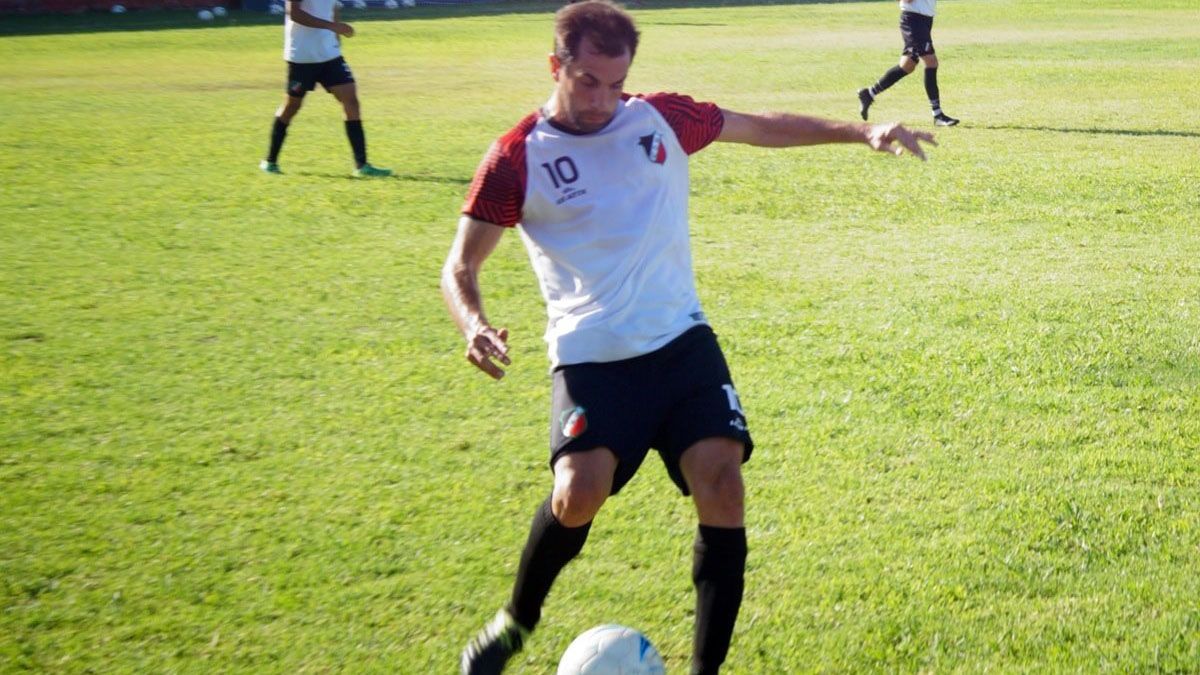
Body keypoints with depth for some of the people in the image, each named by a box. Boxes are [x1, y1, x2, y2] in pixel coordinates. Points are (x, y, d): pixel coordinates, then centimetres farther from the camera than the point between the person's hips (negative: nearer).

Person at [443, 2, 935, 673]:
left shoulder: (659, 117, 5)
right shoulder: (517, 158, -4)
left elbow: (764, 127, 15)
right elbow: (461, 265, 0)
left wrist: (861, 131, 7)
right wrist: (474, 323, -20)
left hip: (683, 340, 3)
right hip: (590, 359, -3)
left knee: (722, 487, -15)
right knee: (579, 494, -25)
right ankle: (518, 619, 6)